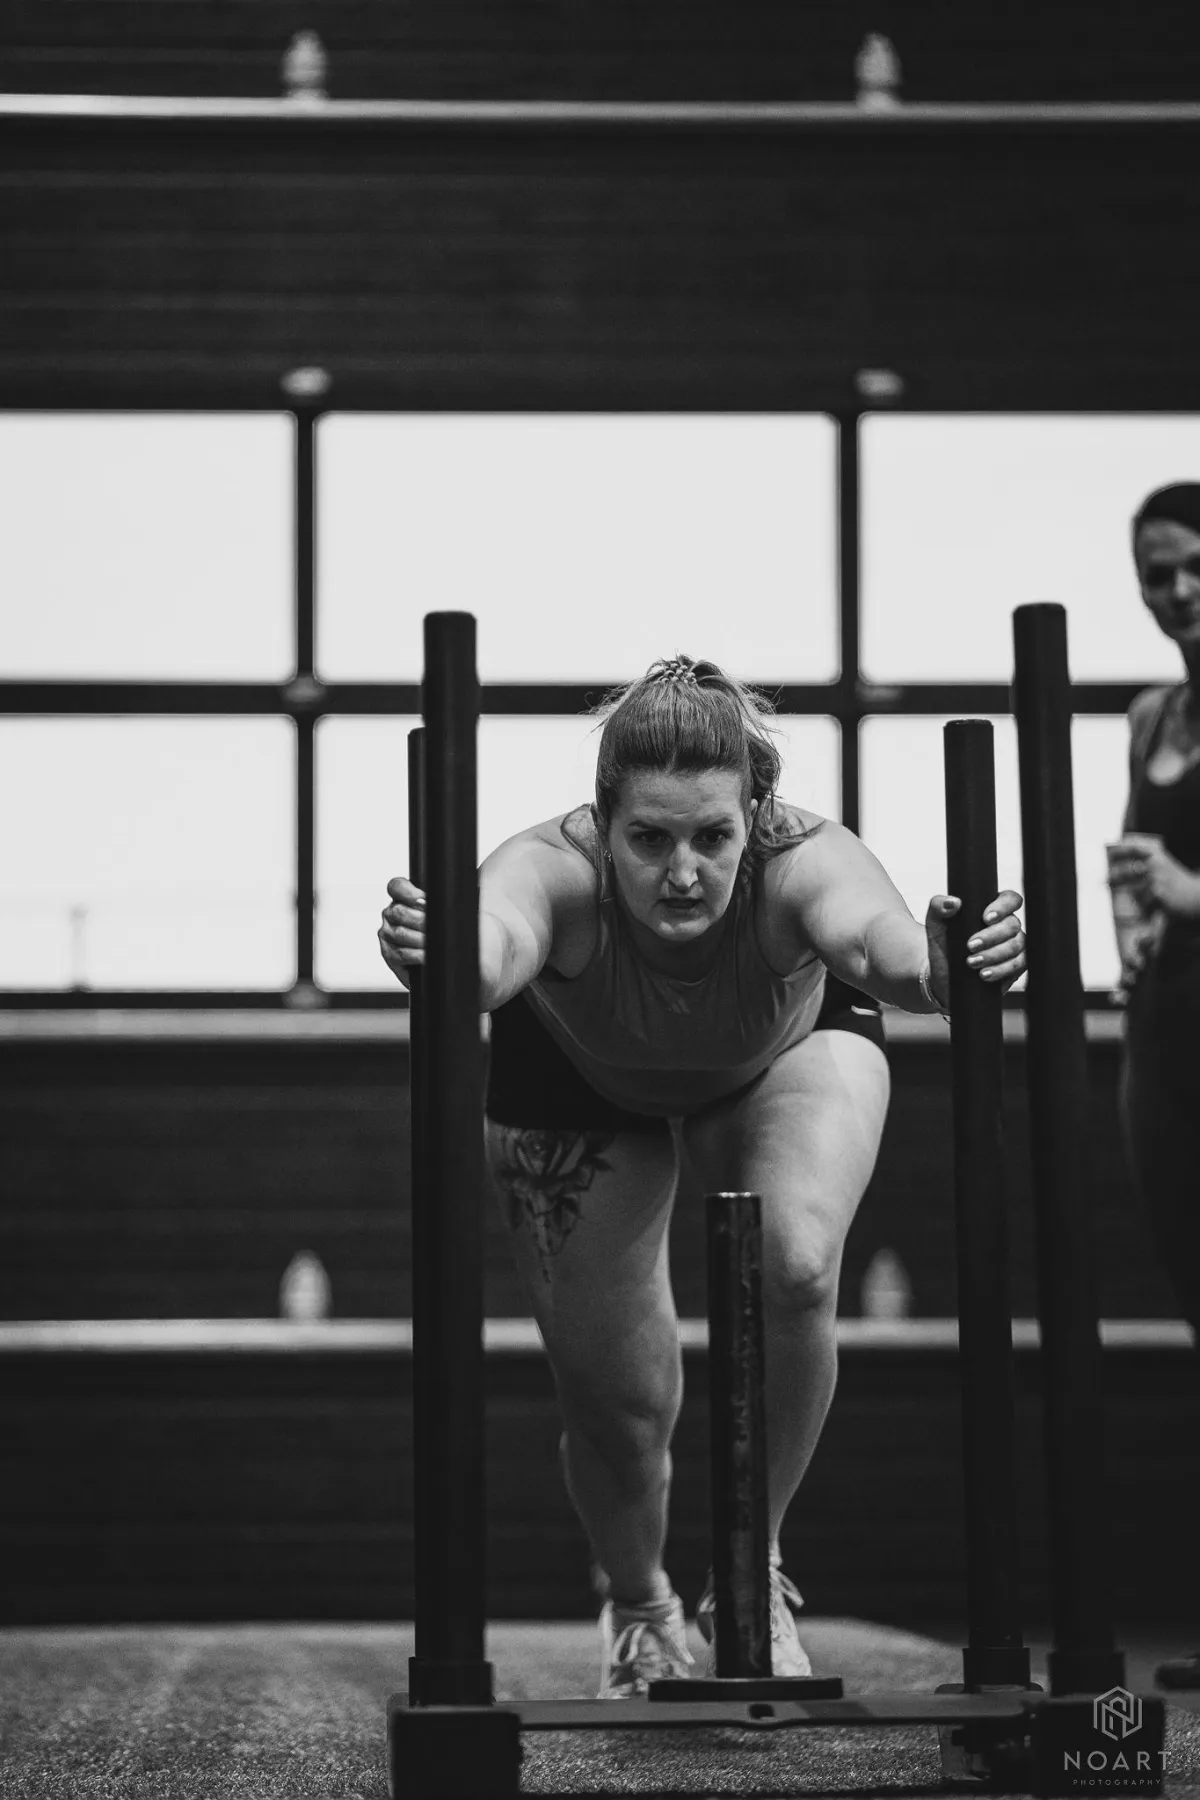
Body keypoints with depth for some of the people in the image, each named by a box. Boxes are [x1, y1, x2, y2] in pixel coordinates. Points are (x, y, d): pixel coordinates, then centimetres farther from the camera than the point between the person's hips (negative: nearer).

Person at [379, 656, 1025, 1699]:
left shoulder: (803, 861, -40)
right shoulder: (557, 869, -41)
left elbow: (876, 930, -62)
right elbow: (500, 932, -63)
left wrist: (934, 965, -83)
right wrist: (441, 958, -85)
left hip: (789, 1051, 0)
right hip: (582, 1081, 0)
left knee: (796, 1264, -28)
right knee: (616, 1402, -1)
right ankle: (639, 1609, 35)